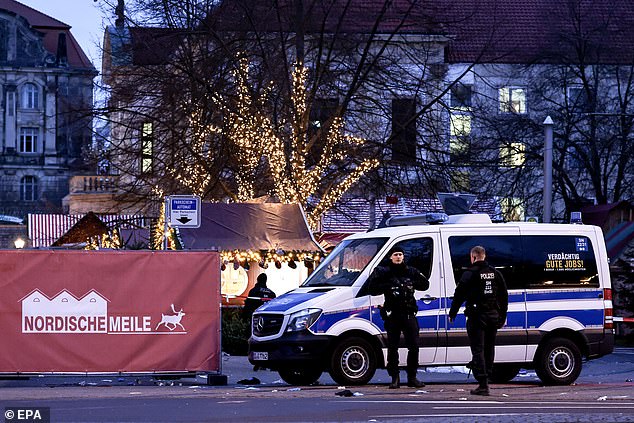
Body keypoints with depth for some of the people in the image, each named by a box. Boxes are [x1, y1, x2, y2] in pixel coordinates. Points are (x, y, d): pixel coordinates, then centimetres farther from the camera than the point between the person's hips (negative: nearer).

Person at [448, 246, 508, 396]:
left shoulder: (470, 274, -8)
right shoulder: (495, 273, 12)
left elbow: (459, 294, -9)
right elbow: (504, 296, 17)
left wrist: (452, 313, 1)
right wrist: (502, 316, 24)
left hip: (477, 317, -6)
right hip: (493, 315, 6)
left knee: (478, 349, -5)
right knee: (489, 348, 16)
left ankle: (483, 385, -13)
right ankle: (486, 377, 21)